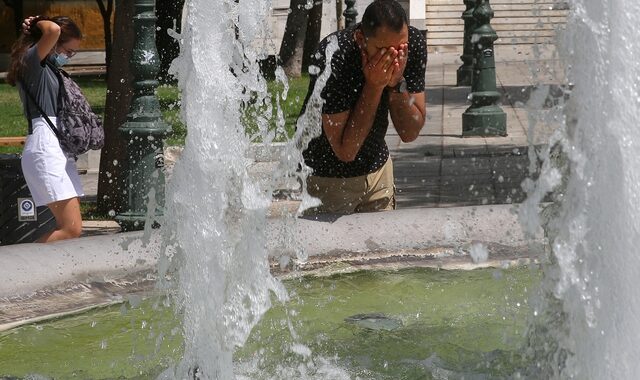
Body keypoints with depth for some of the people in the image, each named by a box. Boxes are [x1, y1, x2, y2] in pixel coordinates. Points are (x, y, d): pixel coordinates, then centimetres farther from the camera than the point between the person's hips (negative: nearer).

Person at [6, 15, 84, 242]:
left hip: (58, 150, 10)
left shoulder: (49, 66, 18)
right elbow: (53, 30, -25)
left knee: (68, 228, 6)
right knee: (71, 229, -15)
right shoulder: (32, 60, -8)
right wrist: (41, 24, -5)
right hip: (45, 149, -10)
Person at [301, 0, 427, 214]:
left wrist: (397, 83, -29)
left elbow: (410, 134, -13)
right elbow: (345, 151, -29)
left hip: (378, 168, 4)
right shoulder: (332, 58, -32)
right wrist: (373, 86, -33)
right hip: (327, 174, -4)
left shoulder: (414, 43, -17)